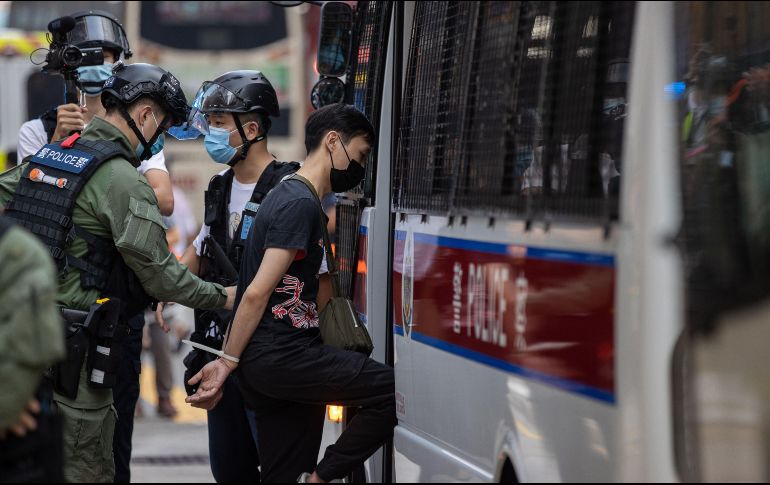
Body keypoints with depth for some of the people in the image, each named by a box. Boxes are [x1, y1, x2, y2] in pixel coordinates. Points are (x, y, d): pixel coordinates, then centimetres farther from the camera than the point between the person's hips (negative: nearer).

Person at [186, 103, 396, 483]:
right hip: (282, 356, -10)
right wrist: (227, 363, -13)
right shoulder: (301, 204, -12)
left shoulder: (285, 196, 21)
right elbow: (257, 293, -16)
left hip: (271, 363, 10)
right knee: (396, 391, -16)